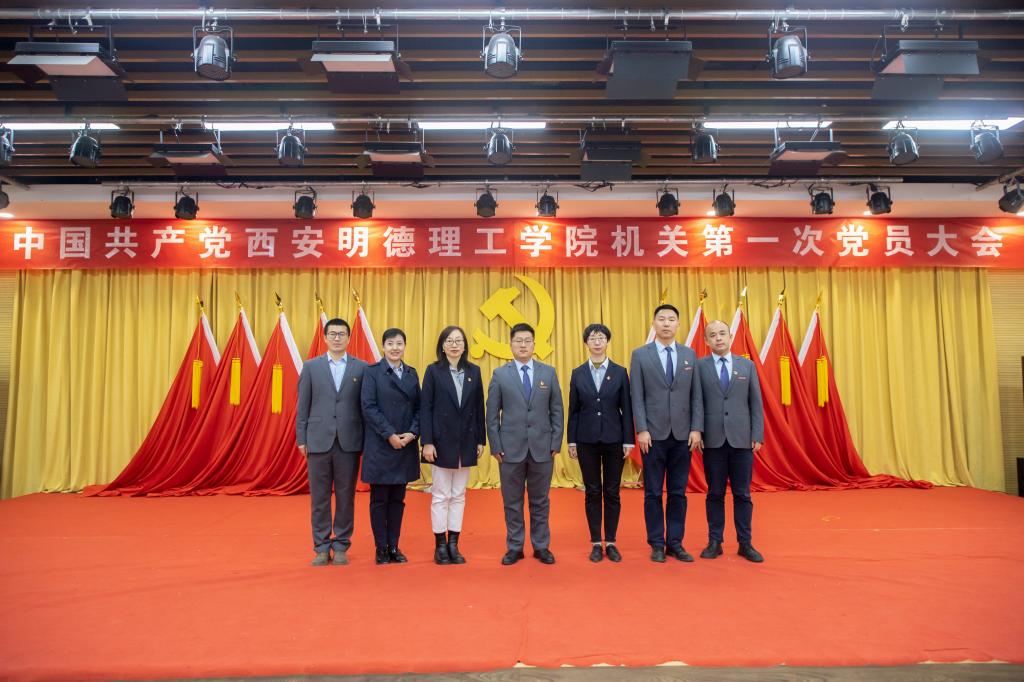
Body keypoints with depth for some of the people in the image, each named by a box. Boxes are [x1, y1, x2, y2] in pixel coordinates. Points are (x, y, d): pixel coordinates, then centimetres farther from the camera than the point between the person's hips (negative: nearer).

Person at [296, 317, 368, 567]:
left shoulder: (361, 368, 3)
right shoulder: (311, 367, 5)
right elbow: (303, 405, 5)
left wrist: (366, 441, -2)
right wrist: (301, 439, 1)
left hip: (349, 441, 0)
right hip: (318, 440, 0)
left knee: (346, 496, 6)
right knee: (319, 497, 7)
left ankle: (341, 546, 18)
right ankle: (321, 547, 17)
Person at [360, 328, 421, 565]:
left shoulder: (412, 374, 10)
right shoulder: (372, 372, -3)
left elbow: (418, 407, 8)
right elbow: (369, 407, -10)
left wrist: (412, 433, -8)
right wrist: (390, 435, -16)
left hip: (406, 445, 4)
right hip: (380, 445, -4)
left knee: (398, 499, 10)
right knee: (379, 499, 4)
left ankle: (394, 547, 19)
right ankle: (381, 548, 15)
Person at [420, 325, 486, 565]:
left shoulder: (474, 371, 6)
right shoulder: (433, 371, -3)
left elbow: (479, 407, 7)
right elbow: (425, 408, -6)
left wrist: (481, 440, 5)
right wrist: (427, 442, -13)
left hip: (466, 442, 3)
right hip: (441, 441, -3)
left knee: (459, 495, 9)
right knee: (440, 496, 5)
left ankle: (454, 545, 18)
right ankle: (440, 546, 15)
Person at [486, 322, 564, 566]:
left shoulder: (548, 372, 5)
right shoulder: (500, 374, 2)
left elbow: (556, 410, 5)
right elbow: (492, 415, 1)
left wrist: (556, 443, -1)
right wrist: (496, 447, -4)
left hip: (542, 448, 1)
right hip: (511, 449, -1)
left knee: (540, 500, 10)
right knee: (512, 501, 8)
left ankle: (541, 546, 23)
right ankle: (514, 547, 21)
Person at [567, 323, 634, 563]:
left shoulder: (620, 372, 2)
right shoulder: (578, 373, 4)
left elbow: (626, 408, 1)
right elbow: (573, 410, 5)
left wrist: (628, 440, -4)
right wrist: (571, 441, 0)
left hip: (614, 439, 0)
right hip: (587, 440, 0)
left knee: (612, 492, 6)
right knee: (592, 492, 6)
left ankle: (611, 542, 16)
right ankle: (596, 543, 15)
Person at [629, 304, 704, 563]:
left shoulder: (689, 354, 8)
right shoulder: (640, 355, 1)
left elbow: (696, 395, 6)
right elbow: (637, 397, -3)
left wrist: (696, 428, -2)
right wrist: (641, 430, -11)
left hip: (682, 435, 2)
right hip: (653, 434, -2)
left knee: (678, 493, 8)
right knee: (653, 493, 5)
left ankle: (675, 543, 18)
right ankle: (657, 544, 15)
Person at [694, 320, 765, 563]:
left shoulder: (747, 366, 8)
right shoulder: (698, 366, 2)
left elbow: (756, 403, 6)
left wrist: (757, 435, -1)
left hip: (742, 439, 1)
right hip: (713, 440, -1)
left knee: (742, 494, 7)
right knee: (715, 494, 7)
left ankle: (745, 543, 18)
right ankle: (715, 542, 17)